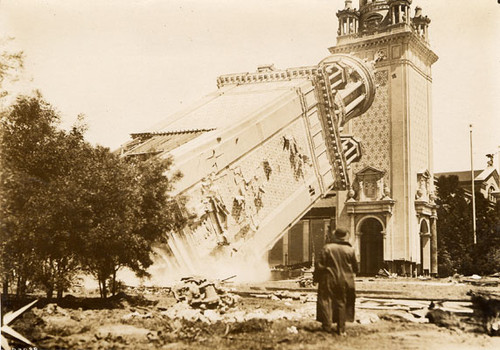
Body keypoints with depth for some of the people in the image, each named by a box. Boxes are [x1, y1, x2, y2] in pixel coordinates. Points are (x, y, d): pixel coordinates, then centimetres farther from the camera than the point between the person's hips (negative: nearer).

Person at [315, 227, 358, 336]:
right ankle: (341, 329, 12)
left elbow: (320, 265, -7)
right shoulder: (350, 250, -2)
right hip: (344, 281, 2)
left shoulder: (327, 248, -8)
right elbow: (355, 267, 8)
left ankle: (327, 326, 5)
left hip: (329, 279, -2)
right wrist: (351, 274, 28)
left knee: (326, 302, 7)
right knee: (341, 303, 11)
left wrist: (316, 278, 3)